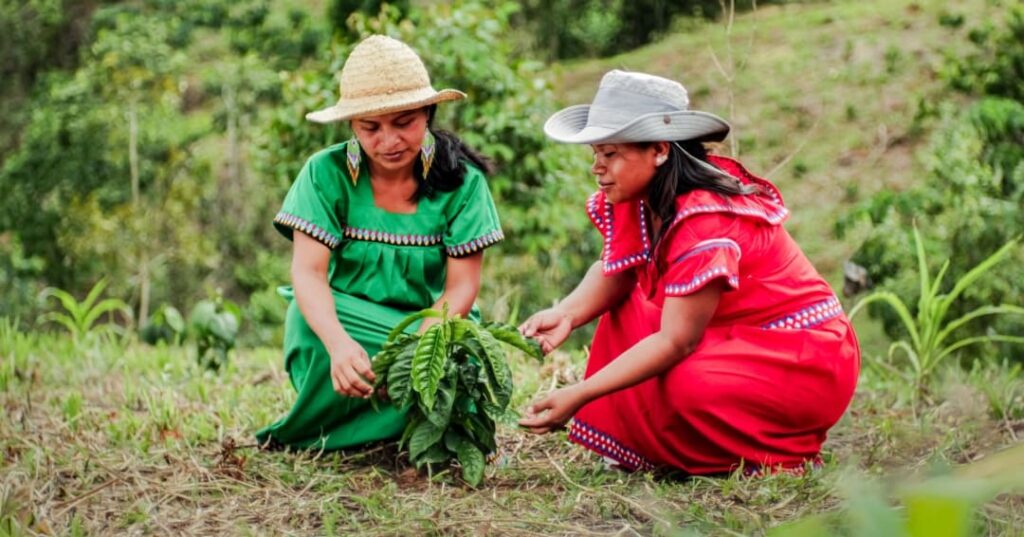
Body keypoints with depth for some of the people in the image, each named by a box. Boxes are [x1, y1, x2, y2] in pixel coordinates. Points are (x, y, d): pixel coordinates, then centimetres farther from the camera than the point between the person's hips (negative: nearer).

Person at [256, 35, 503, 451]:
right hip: (342, 322, -1)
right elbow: (307, 270, -19)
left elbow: (462, 285, -11)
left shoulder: (461, 180, -7)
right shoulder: (327, 173, -10)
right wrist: (339, 342, -40)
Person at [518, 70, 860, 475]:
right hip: (734, 339, 9)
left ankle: (782, 455, -5)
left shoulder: (707, 223, -28)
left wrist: (579, 395, -34)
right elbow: (613, 272, -1)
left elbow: (676, 341, -29)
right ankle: (639, 448, 0)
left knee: (686, 387, -33)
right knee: (625, 310, -2)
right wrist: (566, 314, -23)